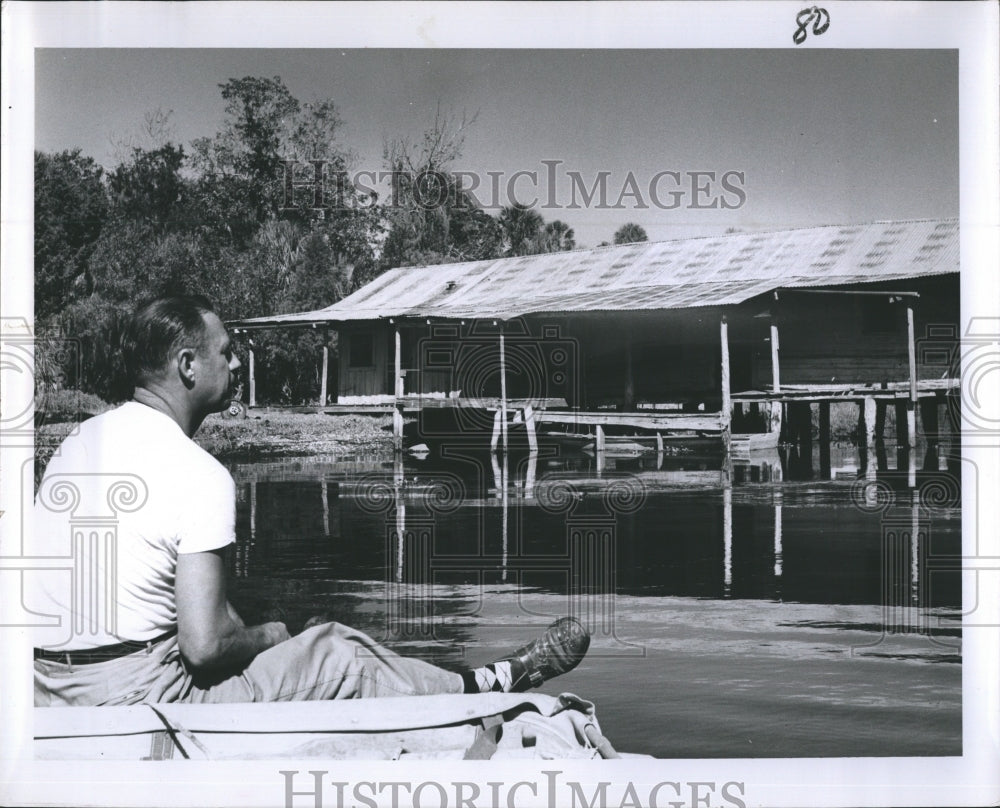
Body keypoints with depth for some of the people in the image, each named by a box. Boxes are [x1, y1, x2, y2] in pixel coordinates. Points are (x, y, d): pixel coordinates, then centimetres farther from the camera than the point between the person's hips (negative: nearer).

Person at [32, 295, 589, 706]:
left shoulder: (81, 440, 8)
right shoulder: (201, 475, -18)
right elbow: (204, 645, -22)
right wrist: (265, 637, 0)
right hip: (132, 695, -9)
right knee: (341, 656, 4)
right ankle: (490, 688, 24)